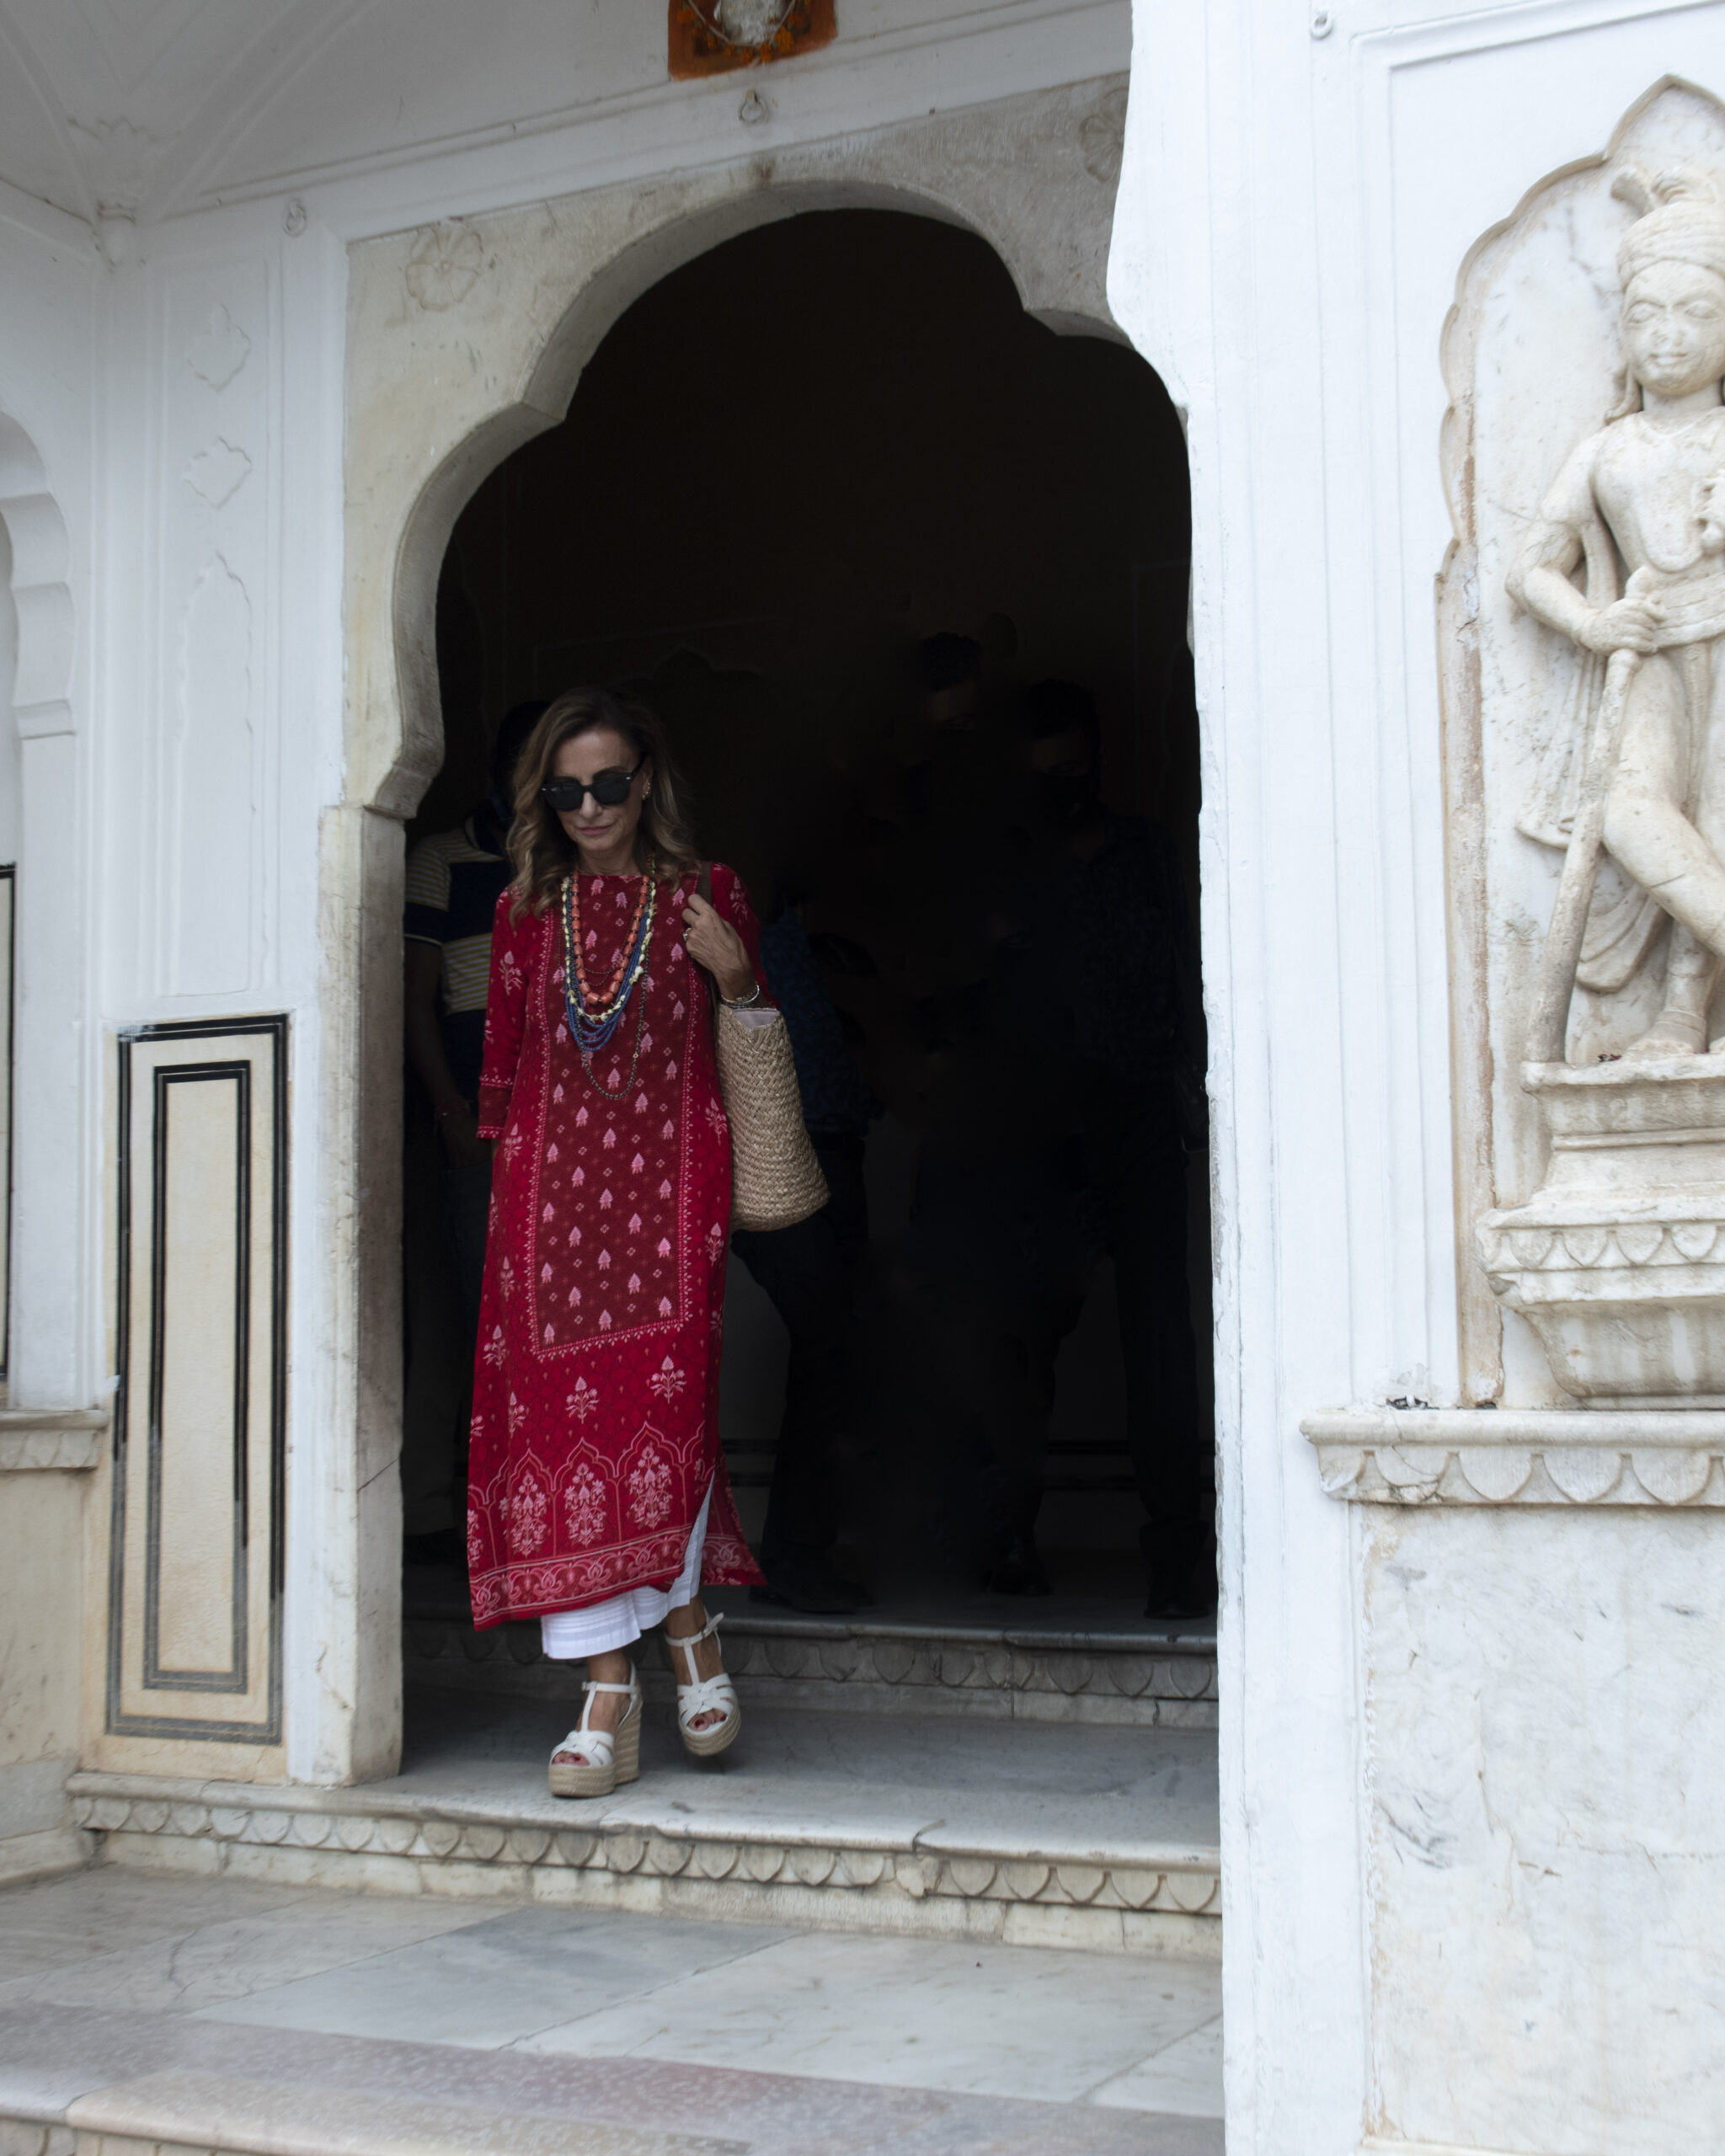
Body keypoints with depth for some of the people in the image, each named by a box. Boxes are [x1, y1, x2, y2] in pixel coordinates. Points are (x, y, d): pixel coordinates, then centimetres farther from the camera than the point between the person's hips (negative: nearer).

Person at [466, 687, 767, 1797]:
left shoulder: (707, 898, 9)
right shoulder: (526, 911, 13)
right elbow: (502, 1068, 18)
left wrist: (734, 976, -6)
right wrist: (507, 1164, 11)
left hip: (667, 1183, -2)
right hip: (551, 1190, 2)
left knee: (663, 1401, -14)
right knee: (560, 1413, -5)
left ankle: (687, 1624, 12)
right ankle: (607, 1690, 1)